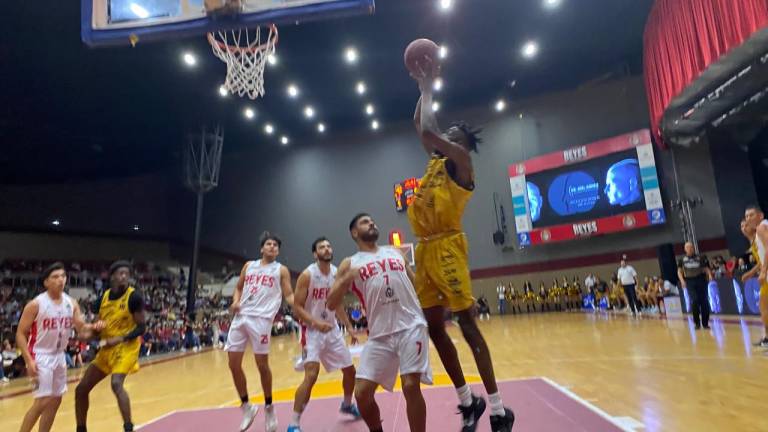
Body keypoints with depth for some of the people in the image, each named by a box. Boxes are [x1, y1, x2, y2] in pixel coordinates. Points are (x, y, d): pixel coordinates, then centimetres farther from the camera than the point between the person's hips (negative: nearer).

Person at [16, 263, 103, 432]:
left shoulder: (71, 303, -1)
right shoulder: (36, 304, -16)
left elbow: (82, 329, 3)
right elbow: (20, 334, -12)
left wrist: (94, 327, -20)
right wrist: (29, 361, -20)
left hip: (59, 356, 6)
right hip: (41, 356, -6)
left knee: (56, 400, 12)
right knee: (43, 401, -10)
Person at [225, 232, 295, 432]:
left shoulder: (281, 270, 6)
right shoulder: (249, 265, 18)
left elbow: (289, 295, 1)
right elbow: (239, 288, 23)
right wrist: (235, 301, 2)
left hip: (261, 319, -4)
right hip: (240, 317, 5)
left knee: (262, 365, -1)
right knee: (234, 364, 5)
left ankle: (269, 407, 20)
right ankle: (246, 406, 22)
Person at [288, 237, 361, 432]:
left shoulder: (337, 273, 2)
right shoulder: (307, 275, -17)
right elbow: (297, 308, -17)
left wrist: (349, 326, 11)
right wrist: (316, 323, -30)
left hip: (333, 329, 7)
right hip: (313, 331, -6)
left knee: (350, 370, 14)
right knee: (311, 376, -18)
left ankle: (347, 405, 41)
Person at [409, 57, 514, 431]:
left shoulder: (461, 161, -2)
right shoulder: (436, 160, 20)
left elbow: (427, 131, -14)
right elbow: (421, 127, 28)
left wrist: (428, 88, 0)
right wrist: (424, 89, 22)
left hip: (447, 247, -8)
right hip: (424, 250, 9)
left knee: (467, 324, -6)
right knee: (434, 328, 9)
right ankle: (467, 401, 22)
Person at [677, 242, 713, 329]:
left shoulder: (700, 258, 9)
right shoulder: (682, 260, 9)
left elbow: (706, 268, 6)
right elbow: (679, 271, 8)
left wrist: (709, 275, -14)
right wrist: (682, 280, -7)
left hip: (701, 280, 1)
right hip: (690, 281, 0)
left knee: (704, 302, 0)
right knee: (694, 301, -10)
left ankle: (705, 323, 11)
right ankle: (697, 323, 3)